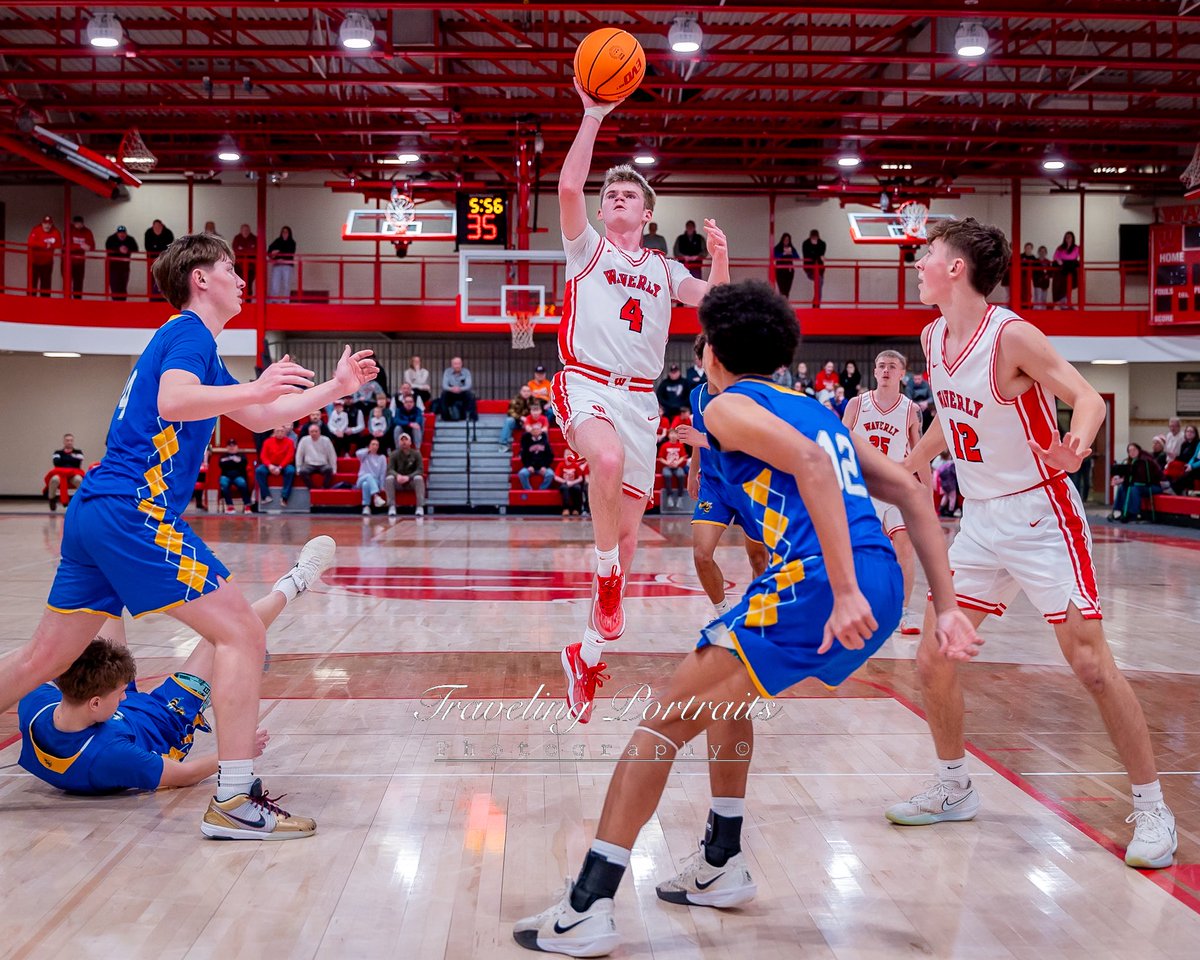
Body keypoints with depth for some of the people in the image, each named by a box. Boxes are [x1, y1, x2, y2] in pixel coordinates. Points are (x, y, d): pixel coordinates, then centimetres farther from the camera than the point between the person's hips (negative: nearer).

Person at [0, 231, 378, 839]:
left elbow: (257, 419, 32)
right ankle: (234, 801, -10)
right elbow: (174, 401, -25)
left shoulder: (185, 337, 26)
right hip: (135, 511, -10)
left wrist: (335, 387, 29)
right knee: (241, 632, -9)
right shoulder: (190, 332, -3)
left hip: (93, 512, 10)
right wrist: (254, 388, -23)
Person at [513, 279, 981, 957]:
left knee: (667, 717, -2)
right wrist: (947, 607, 19)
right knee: (723, 687, 29)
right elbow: (912, 491, 22)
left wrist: (844, 591, -23)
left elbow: (808, 461, -16)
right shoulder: (818, 409, 28)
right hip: (884, 585, 9)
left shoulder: (730, 406, 5)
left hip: (818, 583, -8)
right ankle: (723, 864, 34)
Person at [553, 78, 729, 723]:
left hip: (640, 398, 4)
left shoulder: (663, 269, 20)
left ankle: (587, 654, 15)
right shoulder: (586, 248, 10)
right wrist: (594, 115, -11)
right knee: (608, 457, -39)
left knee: (628, 529, 2)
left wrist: (719, 259, -11)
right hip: (585, 384, -4)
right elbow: (568, 187, -7)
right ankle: (605, 575, -17)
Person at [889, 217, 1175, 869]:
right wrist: (909, 466, 28)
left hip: (1040, 516, -7)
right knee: (932, 659, 4)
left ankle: (1151, 809, 8)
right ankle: (954, 789, 23)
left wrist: (1076, 443, -42)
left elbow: (1089, 399, -22)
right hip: (979, 520, 7)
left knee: (1091, 665, -8)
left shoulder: (1012, 336, -17)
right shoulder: (933, 337, 4)